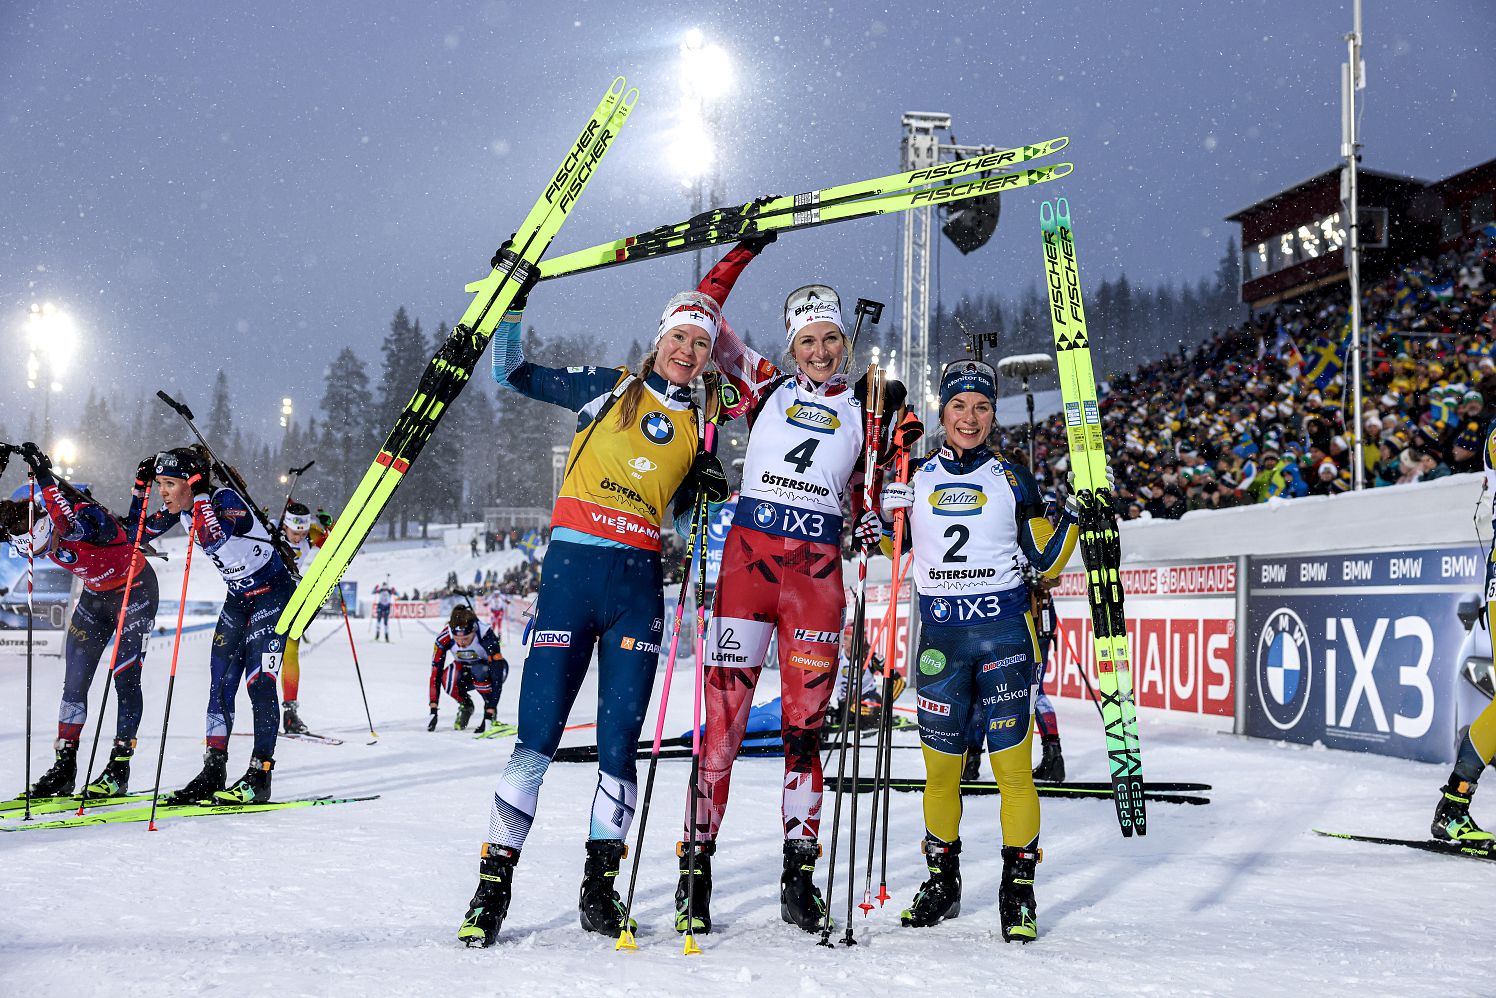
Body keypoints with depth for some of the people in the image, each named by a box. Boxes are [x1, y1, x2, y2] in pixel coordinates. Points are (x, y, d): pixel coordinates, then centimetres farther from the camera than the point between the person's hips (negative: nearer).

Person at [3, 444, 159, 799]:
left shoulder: (85, 517, -31)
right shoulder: (42, 532, -10)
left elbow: (73, 526, -54)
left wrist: (44, 477, -55)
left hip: (136, 590, -7)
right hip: (96, 596, 7)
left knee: (126, 677, -9)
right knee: (75, 678, 1)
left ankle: (119, 767, -4)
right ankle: (64, 766, 5)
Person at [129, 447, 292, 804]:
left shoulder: (225, 498, -24)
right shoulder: (182, 509, -2)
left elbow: (213, 541, -43)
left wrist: (201, 498, -36)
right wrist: (140, 489, -4)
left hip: (273, 592, -8)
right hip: (238, 599, 8)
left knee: (259, 683, -13)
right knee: (221, 685, 4)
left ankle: (260, 777, -10)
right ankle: (213, 774, 9)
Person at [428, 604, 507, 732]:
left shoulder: (487, 637, -36)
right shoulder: (444, 638, -28)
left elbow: (497, 678, -37)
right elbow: (435, 673, -23)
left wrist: (489, 716, -40)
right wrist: (433, 711, -27)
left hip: (489, 667, -3)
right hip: (465, 670, 3)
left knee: (479, 671, -37)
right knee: (448, 679, -31)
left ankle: (490, 711, -11)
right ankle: (465, 705, 0)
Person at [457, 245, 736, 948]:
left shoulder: (699, 427, 15)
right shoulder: (608, 389, 7)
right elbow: (512, 373, 10)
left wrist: (708, 491, 2)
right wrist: (513, 299, 3)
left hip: (639, 583, 3)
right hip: (572, 565, -3)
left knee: (618, 743, 1)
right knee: (538, 735, -6)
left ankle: (599, 889, 12)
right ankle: (492, 888, 2)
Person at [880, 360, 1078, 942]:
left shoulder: (1011, 479, 5)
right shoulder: (917, 478, 9)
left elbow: (1044, 561, 5)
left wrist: (1073, 517, -9)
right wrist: (884, 511, 1)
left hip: (1004, 632, -2)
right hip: (939, 636, 2)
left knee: (1012, 765, -5)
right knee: (941, 767, 7)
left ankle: (1019, 890, 5)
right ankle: (942, 881, 23)